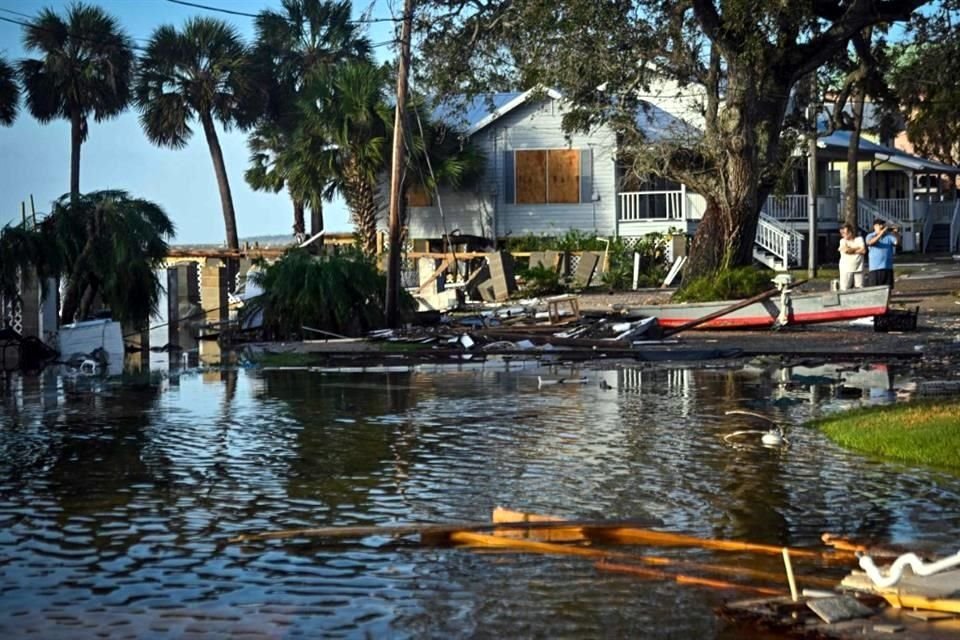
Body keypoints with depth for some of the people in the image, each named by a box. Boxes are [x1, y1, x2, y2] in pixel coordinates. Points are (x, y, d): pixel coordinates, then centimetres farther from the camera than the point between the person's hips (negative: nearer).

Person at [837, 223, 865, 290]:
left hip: (858, 269, 1)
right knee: (845, 289, -6)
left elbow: (863, 251, -5)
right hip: (846, 269, -1)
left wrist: (851, 250, -3)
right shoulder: (843, 241, 7)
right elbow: (845, 250, -12)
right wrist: (857, 248, -5)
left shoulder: (859, 239, 8)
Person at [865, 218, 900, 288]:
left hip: (888, 267, 2)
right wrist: (881, 233, -29)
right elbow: (871, 242, -20)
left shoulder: (889, 236, 7)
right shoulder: (870, 236, 2)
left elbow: (897, 242, -8)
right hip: (875, 268, -2)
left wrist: (897, 233, -27)